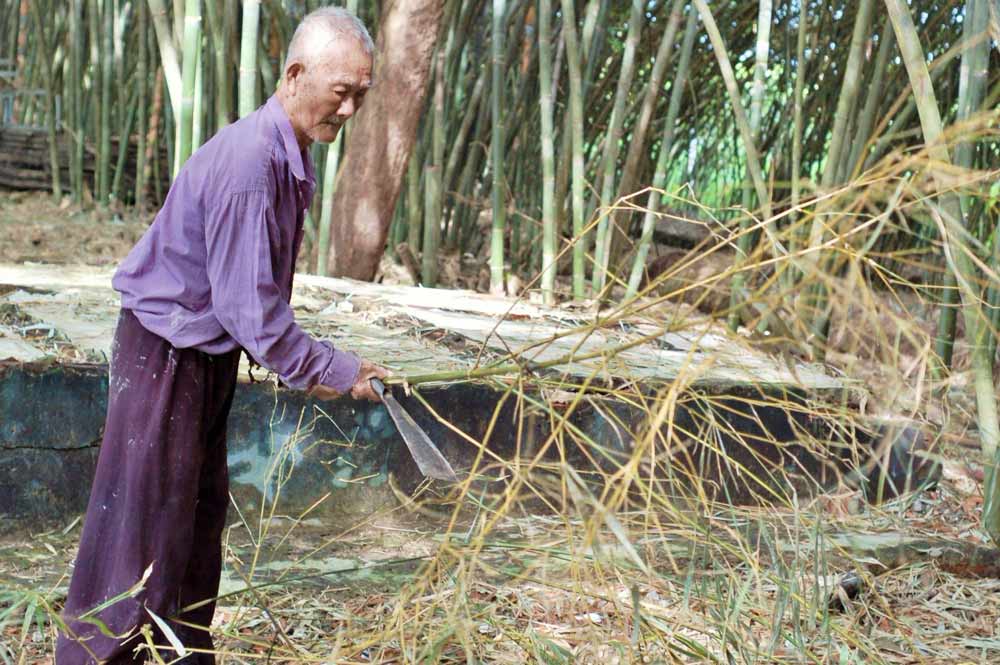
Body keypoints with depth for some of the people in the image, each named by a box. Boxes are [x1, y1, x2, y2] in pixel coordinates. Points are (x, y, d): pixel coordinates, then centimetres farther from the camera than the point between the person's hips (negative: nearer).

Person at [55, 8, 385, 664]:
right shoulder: (246, 163, -26)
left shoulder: (291, 159, 5)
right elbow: (246, 306, -26)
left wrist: (303, 361, 6)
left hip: (211, 353, 10)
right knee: (143, 521, -2)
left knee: (200, 519, 16)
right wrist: (330, 370, -18)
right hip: (164, 354, -10)